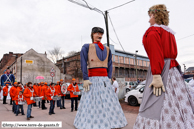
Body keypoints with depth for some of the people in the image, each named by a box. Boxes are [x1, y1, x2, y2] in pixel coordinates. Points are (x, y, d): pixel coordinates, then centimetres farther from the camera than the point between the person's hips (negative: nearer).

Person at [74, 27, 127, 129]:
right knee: (91, 104, 0)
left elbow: (110, 65, 8)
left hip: (105, 80, 2)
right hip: (92, 80, -2)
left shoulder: (107, 49, 13)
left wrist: (109, 78, -2)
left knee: (109, 103, 4)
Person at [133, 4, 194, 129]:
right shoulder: (169, 32, 21)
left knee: (157, 107, -7)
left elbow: (156, 54, -17)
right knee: (175, 104, 10)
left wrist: (156, 76, -22)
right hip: (173, 69, 9)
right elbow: (173, 53, 21)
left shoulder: (153, 30, -4)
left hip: (161, 70, -9)